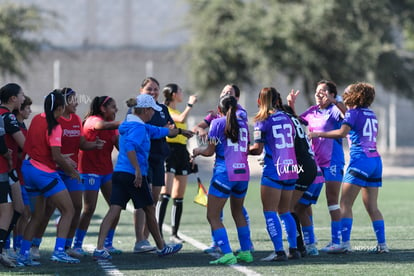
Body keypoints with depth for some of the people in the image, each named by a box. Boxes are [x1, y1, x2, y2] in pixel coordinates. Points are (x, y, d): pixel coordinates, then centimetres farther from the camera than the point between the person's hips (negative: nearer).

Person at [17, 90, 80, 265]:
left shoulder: (36, 119, 6)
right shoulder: (54, 127, -16)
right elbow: (56, 156, -20)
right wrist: (72, 170, -4)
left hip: (30, 168, 8)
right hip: (45, 173, -8)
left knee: (37, 215, 15)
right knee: (68, 211, -2)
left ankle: (23, 254, 10)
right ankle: (59, 251, -13)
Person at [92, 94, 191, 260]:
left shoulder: (136, 126, 21)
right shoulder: (138, 127, -11)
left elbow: (158, 131, 34)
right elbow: (130, 146, -29)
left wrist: (180, 131, 45)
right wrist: (138, 170, -29)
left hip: (119, 173, 8)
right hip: (134, 176, -8)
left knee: (114, 210, -3)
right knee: (150, 210, 8)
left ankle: (99, 249, -16)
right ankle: (161, 248, 21)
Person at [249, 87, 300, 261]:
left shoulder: (263, 121, -7)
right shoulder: (287, 118, 10)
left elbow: (258, 149, -9)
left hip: (273, 171, -6)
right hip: (290, 169, 6)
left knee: (270, 212, -3)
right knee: (285, 211, 16)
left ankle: (279, 251, -11)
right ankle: (293, 249, 13)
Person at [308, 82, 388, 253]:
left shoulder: (354, 113, -4)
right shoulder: (371, 114, 17)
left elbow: (342, 132, -18)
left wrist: (319, 134, -12)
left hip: (360, 160, -7)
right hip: (376, 160, 7)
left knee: (346, 204, -7)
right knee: (372, 207, 10)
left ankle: (345, 243, -16)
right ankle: (382, 244, 5)